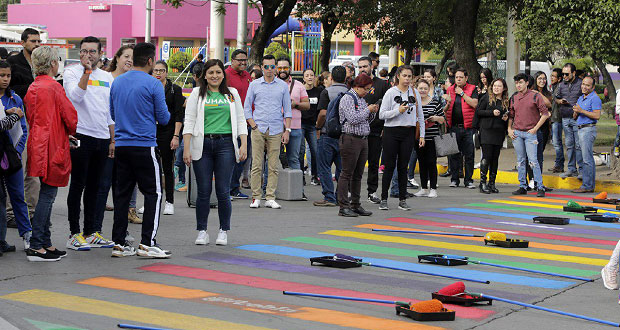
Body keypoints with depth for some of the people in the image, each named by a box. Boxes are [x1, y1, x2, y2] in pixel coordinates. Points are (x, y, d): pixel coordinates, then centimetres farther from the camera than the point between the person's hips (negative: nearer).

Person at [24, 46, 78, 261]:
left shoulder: (32, 88, 13)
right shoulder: (53, 87, -12)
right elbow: (70, 116, -12)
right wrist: (71, 132, 11)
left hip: (37, 144, 9)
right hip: (52, 147, -9)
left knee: (46, 196, 13)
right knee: (47, 196, -6)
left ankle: (46, 243, 17)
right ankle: (36, 247, -7)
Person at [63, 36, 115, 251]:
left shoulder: (107, 77, 13)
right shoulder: (72, 73, -2)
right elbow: (76, 96, -20)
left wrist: (112, 140, 14)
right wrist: (86, 72, -22)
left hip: (102, 138, 5)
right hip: (81, 136, -5)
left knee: (94, 186, 10)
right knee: (78, 185, -3)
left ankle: (92, 232, 17)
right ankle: (74, 234, 1)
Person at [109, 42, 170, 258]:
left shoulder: (117, 83, 9)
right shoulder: (153, 84, -9)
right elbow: (164, 118, -5)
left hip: (121, 146, 6)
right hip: (145, 146, -6)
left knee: (122, 193, 9)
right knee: (153, 193, 1)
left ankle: (119, 243, 10)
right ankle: (147, 243, -4)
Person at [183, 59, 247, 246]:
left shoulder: (232, 94, 13)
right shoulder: (197, 94, 8)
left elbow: (240, 121, 12)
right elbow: (189, 122, 4)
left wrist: (244, 145, 1)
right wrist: (187, 149, -5)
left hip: (225, 145, 0)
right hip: (202, 145, 0)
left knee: (223, 191, -2)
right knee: (203, 191, 0)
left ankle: (224, 231, 8)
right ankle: (202, 231, 9)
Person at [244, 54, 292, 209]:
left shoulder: (283, 86, 9)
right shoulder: (254, 85, 7)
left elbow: (287, 110, 11)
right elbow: (247, 108, 9)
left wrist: (287, 130, 2)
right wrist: (254, 126, -2)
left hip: (276, 131, 1)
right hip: (258, 130, -1)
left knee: (273, 166, 0)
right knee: (257, 165, -3)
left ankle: (270, 198, 3)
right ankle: (256, 197, 2)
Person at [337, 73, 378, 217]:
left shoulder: (362, 100, 17)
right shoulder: (347, 99, -9)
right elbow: (353, 119, -20)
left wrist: (373, 112, 5)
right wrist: (368, 110, -10)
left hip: (363, 139, 9)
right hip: (350, 139, -9)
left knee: (358, 175, 11)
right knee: (347, 174, -5)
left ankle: (355, 205, 16)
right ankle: (343, 207, -4)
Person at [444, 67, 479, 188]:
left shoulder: (472, 89, 3)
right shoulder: (450, 90, 12)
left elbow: (474, 104, -13)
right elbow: (445, 110, 13)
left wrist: (462, 93, -11)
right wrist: (448, 102, -8)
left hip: (467, 127, -3)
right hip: (453, 127, 3)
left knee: (469, 155, 1)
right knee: (453, 155, 6)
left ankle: (468, 180, 8)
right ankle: (454, 179, 15)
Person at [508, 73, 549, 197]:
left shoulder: (535, 96, -3)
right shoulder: (514, 98, 11)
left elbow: (545, 114, -3)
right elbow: (511, 115, 20)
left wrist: (535, 128, -7)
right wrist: (509, 129, 7)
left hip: (530, 133, -5)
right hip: (516, 133, 5)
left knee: (533, 160, -10)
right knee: (520, 160, 7)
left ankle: (540, 187, -6)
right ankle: (522, 186, 13)